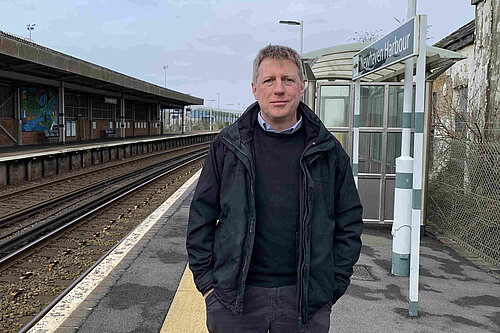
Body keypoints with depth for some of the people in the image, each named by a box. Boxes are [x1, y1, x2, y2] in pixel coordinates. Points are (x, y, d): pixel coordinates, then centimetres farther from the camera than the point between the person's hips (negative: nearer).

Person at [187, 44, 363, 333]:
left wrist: (333, 286, 2)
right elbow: (201, 217, 4)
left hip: (305, 298, 1)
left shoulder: (328, 150, 0)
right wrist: (206, 280, 0)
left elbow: (349, 222, 6)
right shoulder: (227, 146, 0)